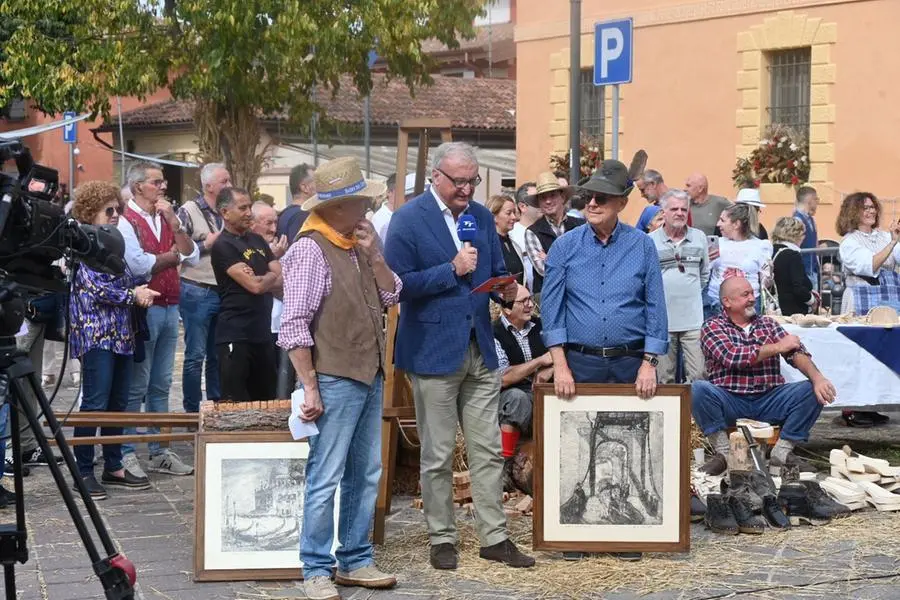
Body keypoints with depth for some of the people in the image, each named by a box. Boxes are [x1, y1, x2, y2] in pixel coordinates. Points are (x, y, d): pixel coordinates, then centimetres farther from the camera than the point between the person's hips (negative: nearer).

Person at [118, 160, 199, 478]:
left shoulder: (167, 219, 15)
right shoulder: (126, 221, -8)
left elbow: (192, 257, 5)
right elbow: (140, 265, -19)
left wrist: (174, 223, -6)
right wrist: (174, 255, -2)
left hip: (169, 308, 7)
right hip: (143, 308, -7)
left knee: (161, 385, 12)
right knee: (136, 386, -4)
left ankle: (159, 451, 19)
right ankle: (126, 454, 2)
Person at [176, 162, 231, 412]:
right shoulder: (188, 211, -8)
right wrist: (205, 245, -14)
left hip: (222, 292, 6)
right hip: (197, 292, -6)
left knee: (217, 354, 13)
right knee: (195, 355, -1)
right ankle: (192, 410, 5)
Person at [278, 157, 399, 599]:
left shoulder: (360, 242, 10)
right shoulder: (311, 250, -14)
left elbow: (391, 296, 9)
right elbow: (294, 326, -16)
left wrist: (373, 255, -5)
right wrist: (310, 388, -17)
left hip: (369, 377, 8)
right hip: (335, 380, -8)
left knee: (365, 476, 14)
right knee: (325, 479, -3)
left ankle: (356, 561, 24)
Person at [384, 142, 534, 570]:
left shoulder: (482, 217, 10)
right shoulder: (409, 219, -8)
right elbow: (398, 283, -13)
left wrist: (507, 289, -5)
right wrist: (452, 270, -20)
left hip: (480, 349, 5)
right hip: (434, 350, -5)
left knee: (488, 451, 7)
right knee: (437, 455, 4)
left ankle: (494, 537, 14)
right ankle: (442, 539, 15)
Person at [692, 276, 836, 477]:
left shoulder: (768, 324, 14)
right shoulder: (712, 327, 3)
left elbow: (796, 352, 0)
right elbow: (731, 357, -16)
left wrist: (817, 377, -21)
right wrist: (777, 348, -12)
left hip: (769, 400, 3)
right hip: (730, 402, -3)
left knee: (812, 391, -19)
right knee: (698, 389, -32)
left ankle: (781, 453, -15)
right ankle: (724, 454, -19)